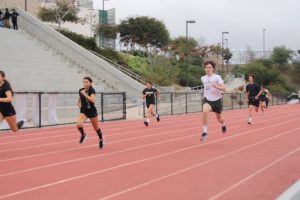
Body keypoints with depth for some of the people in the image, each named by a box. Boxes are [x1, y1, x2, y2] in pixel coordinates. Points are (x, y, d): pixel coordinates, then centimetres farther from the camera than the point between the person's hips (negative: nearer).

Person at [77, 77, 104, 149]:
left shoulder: (92, 90, -15)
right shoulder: (81, 90, 1)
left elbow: (93, 100, -31)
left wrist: (85, 94, -29)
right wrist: (78, 103, 6)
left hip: (92, 111, -3)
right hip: (83, 111, 3)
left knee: (96, 128, 13)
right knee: (79, 124, -24)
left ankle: (101, 139, 41)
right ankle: (83, 134, 9)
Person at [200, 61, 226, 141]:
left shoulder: (217, 77, -13)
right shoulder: (203, 78, 1)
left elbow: (224, 88, -22)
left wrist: (216, 86, -39)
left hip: (217, 100, -2)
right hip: (207, 100, 2)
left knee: (219, 118, 15)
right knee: (205, 111, -31)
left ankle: (223, 124, 54)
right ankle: (204, 132, -25)